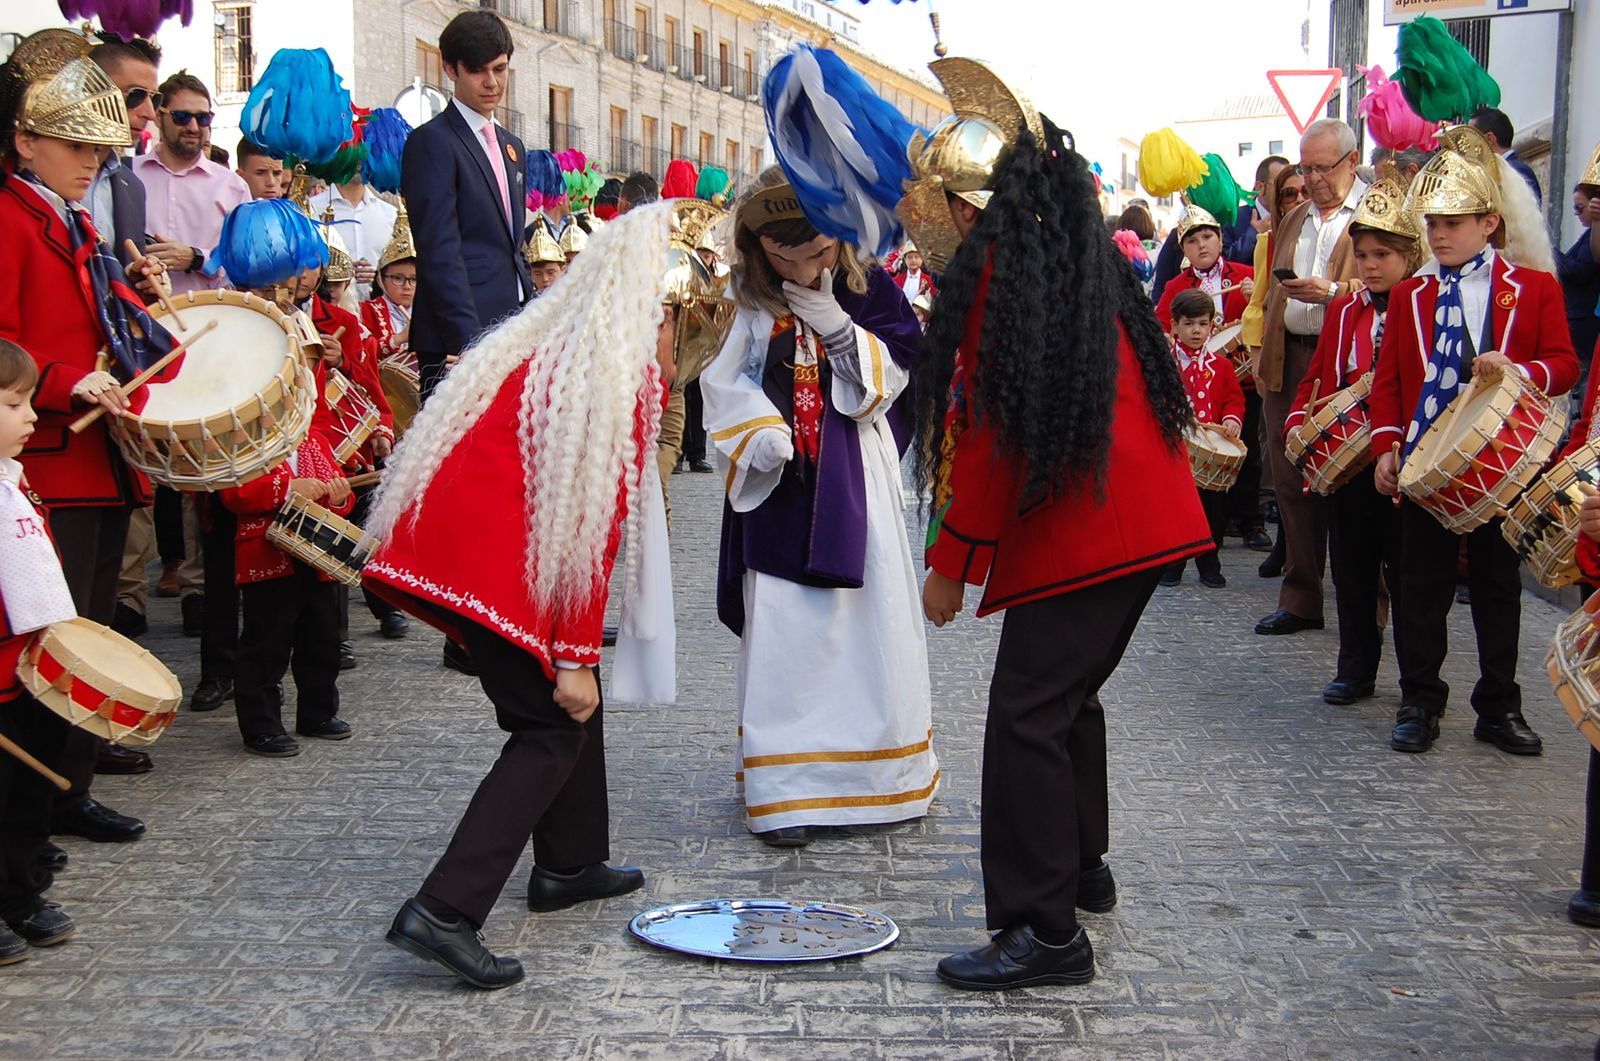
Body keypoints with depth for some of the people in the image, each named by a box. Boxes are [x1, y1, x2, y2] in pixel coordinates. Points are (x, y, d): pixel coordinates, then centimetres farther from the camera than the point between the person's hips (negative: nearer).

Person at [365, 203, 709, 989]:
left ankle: (568, 864, 33)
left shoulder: (557, 337, 16)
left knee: (575, 695, 21)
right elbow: (596, 522, -15)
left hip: (447, 533, 9)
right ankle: (443, 911, -11)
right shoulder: (622, 372, -11)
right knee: (556, 724, -4)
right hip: (491, 557, -9)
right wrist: (575, 656, -13)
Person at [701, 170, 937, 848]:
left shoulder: (868, 289, 0)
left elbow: (887, 379, -6)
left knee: (869, 624, 5)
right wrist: (758, 434, -15)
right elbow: (728, 387, 3)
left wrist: (830, 318, -14)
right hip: (781, 488, 1)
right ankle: (789, 791, 6)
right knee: (785, 636, -1)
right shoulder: (756, 304, 4)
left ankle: (882, 774, 23)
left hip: (855, 481, 0)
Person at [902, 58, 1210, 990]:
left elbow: (994, 432, -17)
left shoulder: (1002, 267, -13)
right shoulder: (1086, 252, 14)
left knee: (1028, 714, -5)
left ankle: (1045, 930, -1)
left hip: (1077, 529, -10)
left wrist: (952, 562, -11)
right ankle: (1081, 867, 38)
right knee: (1070, 695, 23)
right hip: (1145, 518, 10)